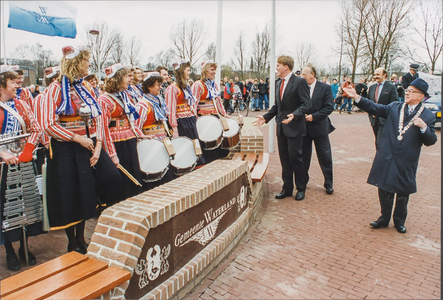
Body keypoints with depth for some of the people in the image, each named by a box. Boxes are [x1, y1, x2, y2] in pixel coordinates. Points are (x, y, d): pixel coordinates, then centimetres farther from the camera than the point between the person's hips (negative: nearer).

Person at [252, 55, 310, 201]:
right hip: (281, 127, 7)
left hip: (294, 127, -7)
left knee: (295, 158, -1)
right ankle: (287, 188, 22)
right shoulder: (278, 83, 14)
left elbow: (306, 104, -14)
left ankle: (301, 188, 17)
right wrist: (265, 117, 9)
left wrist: (294, 115, -30)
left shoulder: (300, 82, -9)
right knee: (284, 160, 11)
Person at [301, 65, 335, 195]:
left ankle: (328, 184, 19)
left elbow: (329, 107, -8)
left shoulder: (325, 88, -5)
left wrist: (313, 116, -16)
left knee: (325, 158, 5)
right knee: (304, 157, 11)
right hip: (304, 127, 2)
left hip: (319, 127, -2)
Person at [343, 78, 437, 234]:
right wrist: (357, 97, -15)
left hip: (406, 162, -1)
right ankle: (384, 218, 28)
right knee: (385, 189, 10)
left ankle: (399, 221, 31)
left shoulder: (427, 116, 0)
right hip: (387, 158, 2)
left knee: (403, 193, 11)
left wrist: (423, 127, -22)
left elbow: (431, 141, -3)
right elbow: (375, 108, -3)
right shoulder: (394, 107, 6)